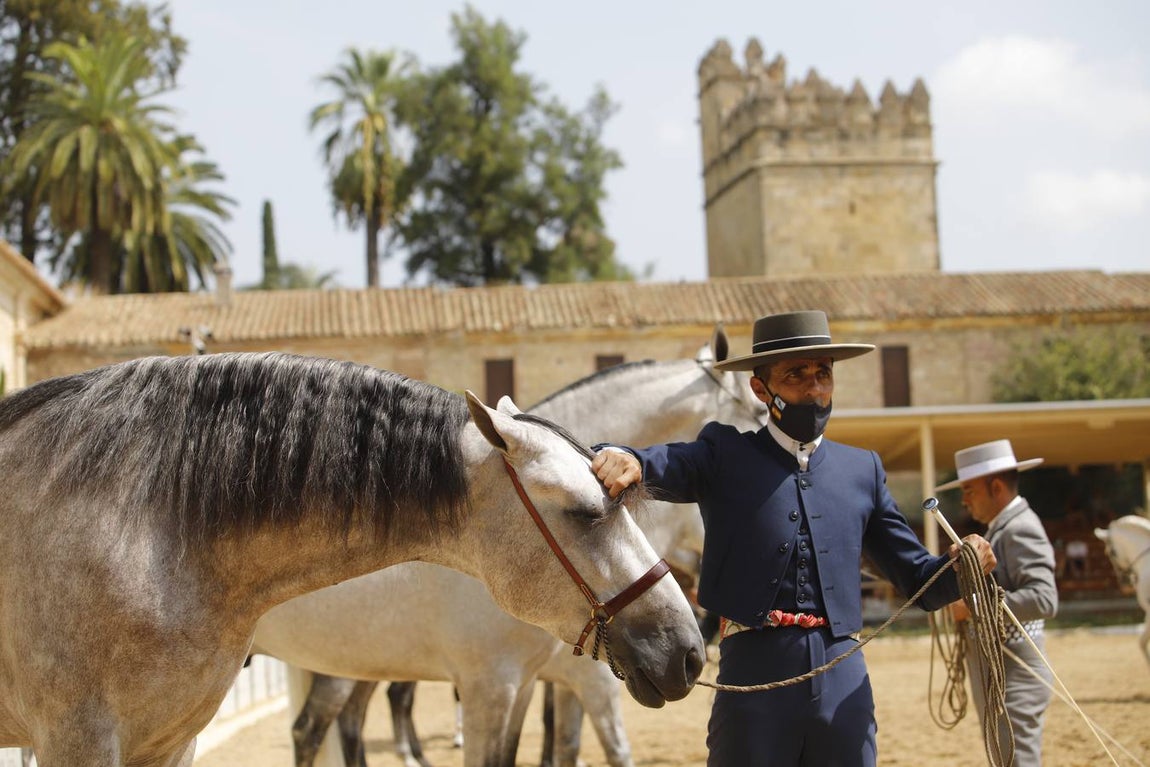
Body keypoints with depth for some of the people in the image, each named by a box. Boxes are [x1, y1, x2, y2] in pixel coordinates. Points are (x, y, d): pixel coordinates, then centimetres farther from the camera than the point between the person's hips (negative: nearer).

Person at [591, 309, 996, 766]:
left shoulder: (862, 470, 16)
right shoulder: (725, 454, 6)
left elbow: (920, 582, 17)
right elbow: (662, 466, -13)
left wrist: (962, 565, -5)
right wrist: (622, 458, -37)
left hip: (844, 680, 3)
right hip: (754, 673, -3)